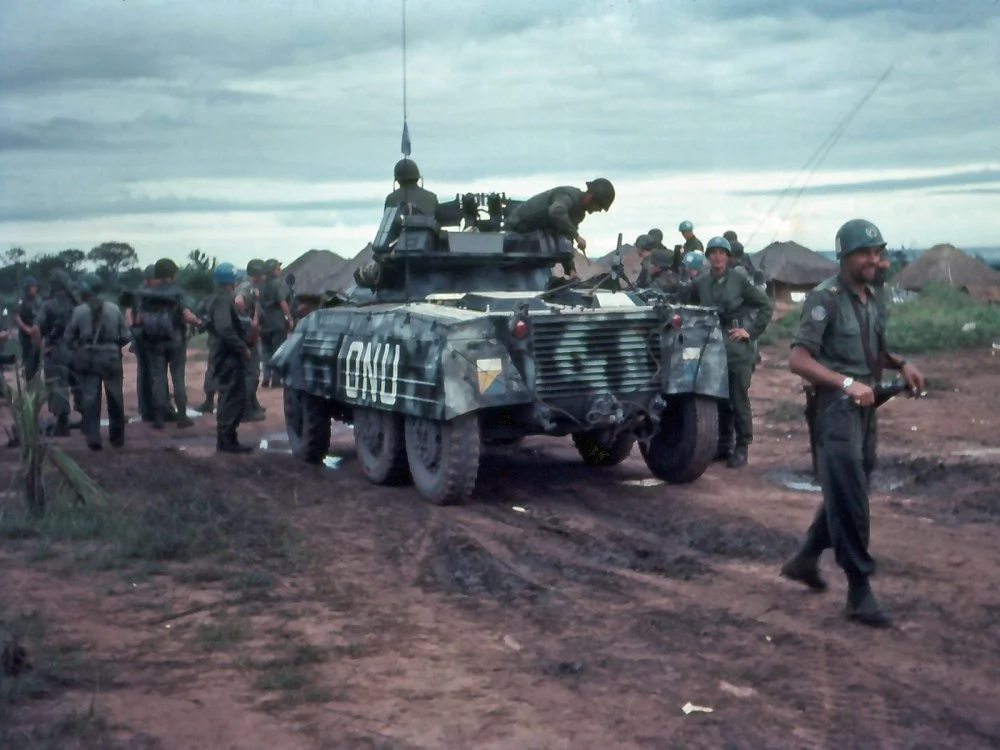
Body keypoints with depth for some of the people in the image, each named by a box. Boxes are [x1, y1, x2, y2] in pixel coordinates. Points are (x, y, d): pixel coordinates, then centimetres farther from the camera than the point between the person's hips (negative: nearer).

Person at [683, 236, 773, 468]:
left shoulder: (740, 280, -3)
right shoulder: (700, 284, 5)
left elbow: (766, 306, 1)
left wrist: (751, 331, -4)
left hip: (737, 348, -4)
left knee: (739, 400, -1)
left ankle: (741, 448, 6)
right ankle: (724, 445, 20)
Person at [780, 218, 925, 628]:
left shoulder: (871, 297, 11)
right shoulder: (825, 298, -14)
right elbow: (798, 360, -20)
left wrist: (901, 364, 5)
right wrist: (847, 383, -28)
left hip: (865, 408, 8)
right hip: (836, 409, -8)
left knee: (846, 496, 17)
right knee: (850, 502, -6)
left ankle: (805, 559, 33)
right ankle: (860, 593, 0)